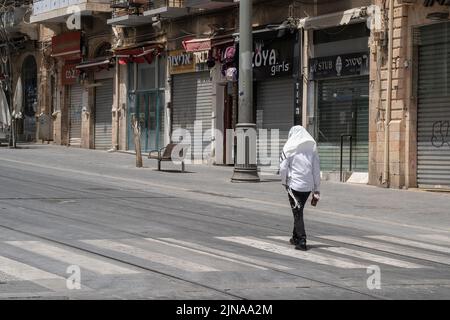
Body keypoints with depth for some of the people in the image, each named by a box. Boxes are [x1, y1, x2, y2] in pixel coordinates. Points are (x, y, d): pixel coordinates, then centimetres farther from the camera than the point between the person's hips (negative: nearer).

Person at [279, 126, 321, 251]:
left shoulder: (289, 149, -6)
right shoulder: (312, 148, 4)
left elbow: (283, 168, -9)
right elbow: (316, 170, 4)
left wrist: (284, 182, 9)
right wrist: (316, 190, 8)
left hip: (294, 185, -4)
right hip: (308, 186, 4)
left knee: (298, 213, 0)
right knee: (298, 211, 21)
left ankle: (302, 241, -8)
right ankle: (296, 237, 31)